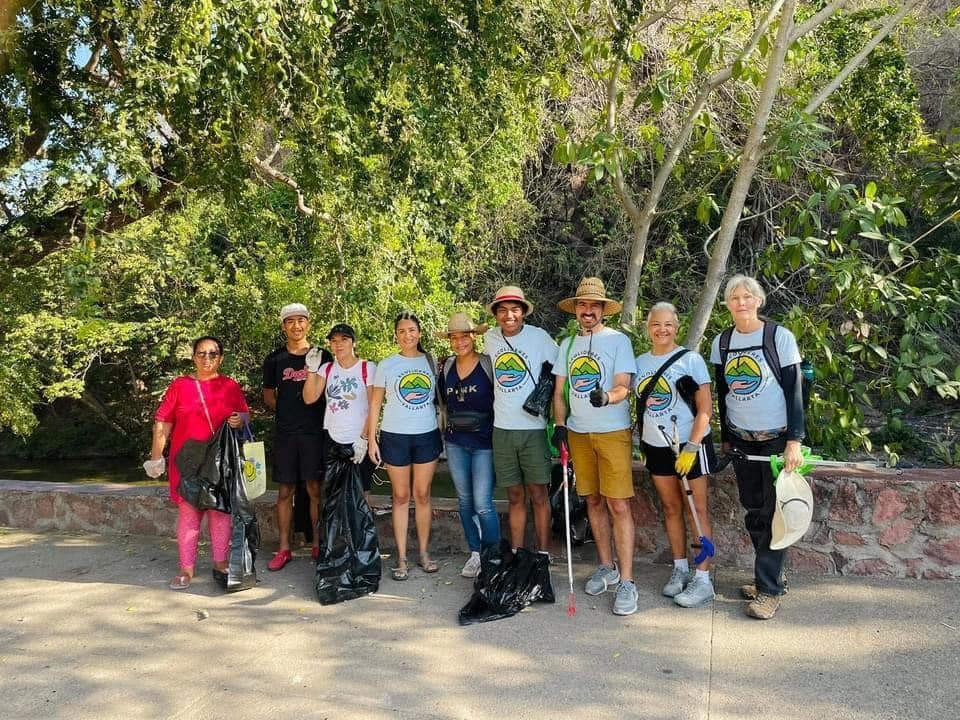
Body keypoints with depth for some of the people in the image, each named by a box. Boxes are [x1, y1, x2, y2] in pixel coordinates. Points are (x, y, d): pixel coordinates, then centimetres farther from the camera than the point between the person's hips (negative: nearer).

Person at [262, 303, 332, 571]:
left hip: (316, 431, -1)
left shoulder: (322, 356, 5)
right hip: (285, 434, 1)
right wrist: (288, 411, 2)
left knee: (316, 490, 1)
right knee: (285, 491, 5)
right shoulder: (275, 360, 8)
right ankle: (284, 549, 13)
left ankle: (317, 544, 12)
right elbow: (268, 396, 16)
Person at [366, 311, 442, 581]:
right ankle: (401, 557, 10)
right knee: (401, 497, 4)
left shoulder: (431, 362, 5)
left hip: (427, 435, 1)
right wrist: (371, 439, -2)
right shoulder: (386, 365, 1)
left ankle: (424, 553, 17)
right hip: (395, 437, -1)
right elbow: (375, 404, 3)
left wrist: (445, 430, 2)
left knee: (423, 495, 6)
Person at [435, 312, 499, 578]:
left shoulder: (488, 365, -8)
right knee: (465, 500, 12)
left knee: (482, 503, -7)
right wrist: (449, 424, 10)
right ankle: (474, 553, 25)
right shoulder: (446, 368, 7)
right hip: (455, 443, 5)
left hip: (484, 442, -5)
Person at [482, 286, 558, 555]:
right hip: (502, 429, 4)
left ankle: (543, 555, 12)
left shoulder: (539, 337, -6)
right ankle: (516, 554, 20)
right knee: (515, 497, 11)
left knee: (539, 495, 3)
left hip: (533, 428, -3)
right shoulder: (490, 338, 6)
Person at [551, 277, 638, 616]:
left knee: (618, 505, -7)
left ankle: (626, 581, -1)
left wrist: (606, 397, -32)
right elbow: (560, 390, 14)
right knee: (593, 501, 12)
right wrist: (560, 424, 1)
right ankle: (607, 567, 26)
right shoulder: (567, 345, 12)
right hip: (578, 433, 5)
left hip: (613, 433, -5)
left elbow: (623, 388, -11)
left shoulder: (618, 340, -3)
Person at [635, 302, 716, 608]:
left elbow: (705, 409, -9)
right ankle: (680, 569, 23)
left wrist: (690, 448, -15)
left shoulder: (691, 359, -6)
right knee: (671, 508, 11)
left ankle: (703, 579, 4)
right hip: (657, 446, 5)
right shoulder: (640, 362, 7)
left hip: (690, 445, -4)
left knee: (697, 509, -2)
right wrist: (641, 443, 11)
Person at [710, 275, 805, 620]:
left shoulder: (781, 337, -7)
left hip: (777, 439, -4)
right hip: (741, 440, 4)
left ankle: (769, 589, 6)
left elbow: (794, 392, -8)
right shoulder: (721, 342, 5)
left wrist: (794, 441, -14)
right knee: (753, 511, 9)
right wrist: (725, 439, 13)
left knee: (771, 513, -3)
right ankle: (771, 576, 24)